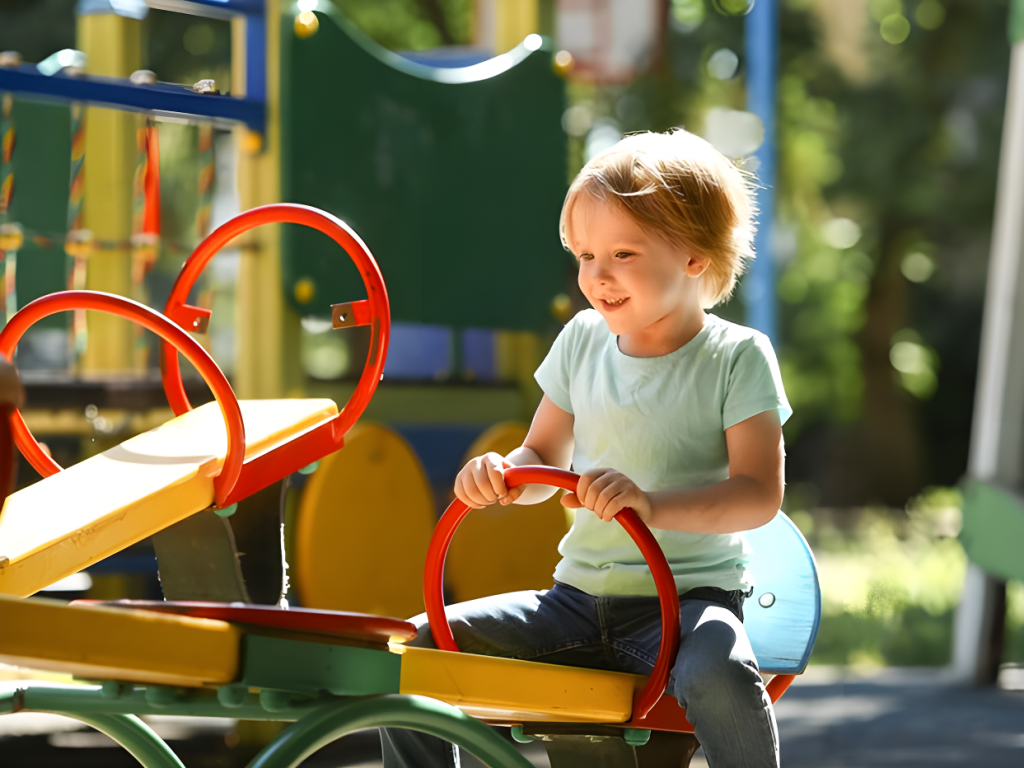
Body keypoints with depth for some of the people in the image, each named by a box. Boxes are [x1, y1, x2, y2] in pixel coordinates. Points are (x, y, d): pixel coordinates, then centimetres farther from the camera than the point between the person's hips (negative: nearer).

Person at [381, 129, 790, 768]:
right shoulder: (583, 341, 8)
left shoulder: (738, 357, -7)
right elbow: (544, 459, 16)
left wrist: (652, 505, -32)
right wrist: (502, 475, -9)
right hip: (579, 597, 5)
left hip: (687, 597, -5)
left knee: (719, 676, -39)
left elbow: (759, 494, -15)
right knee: (418, 645, -7)